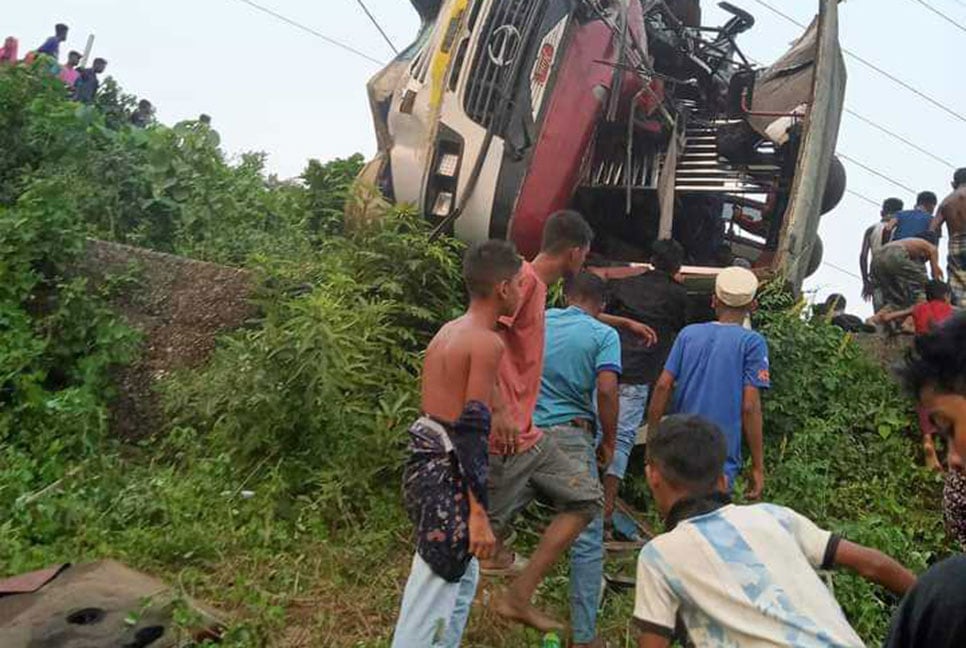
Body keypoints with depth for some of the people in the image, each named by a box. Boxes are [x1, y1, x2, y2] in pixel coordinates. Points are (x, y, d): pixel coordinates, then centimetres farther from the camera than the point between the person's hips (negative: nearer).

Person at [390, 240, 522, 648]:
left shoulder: (448, 332, 12)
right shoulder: (487, 342, -15)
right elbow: (471, 431, -21)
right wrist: (479, 514, -21)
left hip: (425, 462, 9)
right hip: (447, 473, -9)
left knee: (461, 578, 24)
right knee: (429, 601, 1)